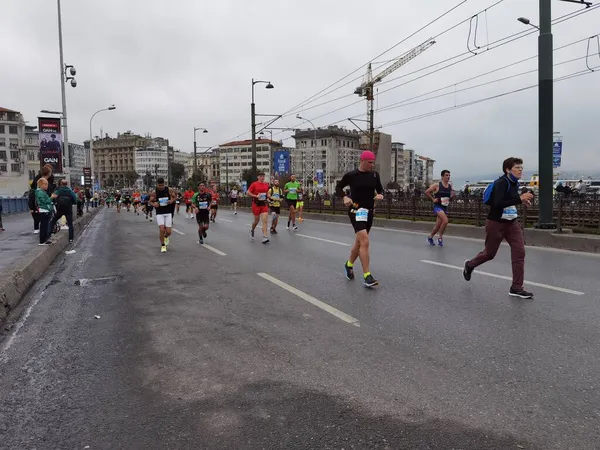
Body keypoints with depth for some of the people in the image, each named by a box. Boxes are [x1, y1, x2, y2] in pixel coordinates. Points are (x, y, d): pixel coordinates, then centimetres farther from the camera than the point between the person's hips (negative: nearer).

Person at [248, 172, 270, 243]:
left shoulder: (266, 184, 7)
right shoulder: (254, 184, -6)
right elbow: (248, 192, -7)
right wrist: (256, 196, -19)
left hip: (264, 205, 3)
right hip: (256, 205, -3)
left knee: (265, 221, -10)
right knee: (256, 220, 10)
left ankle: (265, 237, -15)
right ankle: (252, 230, 42)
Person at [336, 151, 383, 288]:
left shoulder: (375, 175, 5)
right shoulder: (351, 175, -7)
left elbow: (380, 189, 15)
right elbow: (338, 187, 5)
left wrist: (380, 195, -8)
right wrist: (345, 197, -13)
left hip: (369, 211, 6)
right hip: (356, 210, -6)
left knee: (359, 241, 17)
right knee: (365, 241, -20)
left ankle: (349, 264, 42)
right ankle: (367, 277, -17)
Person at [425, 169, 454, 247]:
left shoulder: (450, 186, 6)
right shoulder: (437, 185, -10)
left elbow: (452, 194, 25)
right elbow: (427, 192, -4)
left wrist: (450, 199, 6)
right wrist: (433, 199, -7)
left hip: (445, 208, 6)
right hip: (438, 206, -6)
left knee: (438, 225, 10)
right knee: (445, 220, -26)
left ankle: (430, 237, 33)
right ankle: (440, 238, -10)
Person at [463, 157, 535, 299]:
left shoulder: (514, 183, 5)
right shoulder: (501, 183, -20)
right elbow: (497, 204, -32)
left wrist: (522, 200, 5)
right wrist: (519, 199, -36)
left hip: (512, 223, 7)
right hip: (496, 223, -7)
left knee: (519, 252, -6)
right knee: (490, 253, 9)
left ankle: (516, 288, 0)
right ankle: (469, 265, 40)